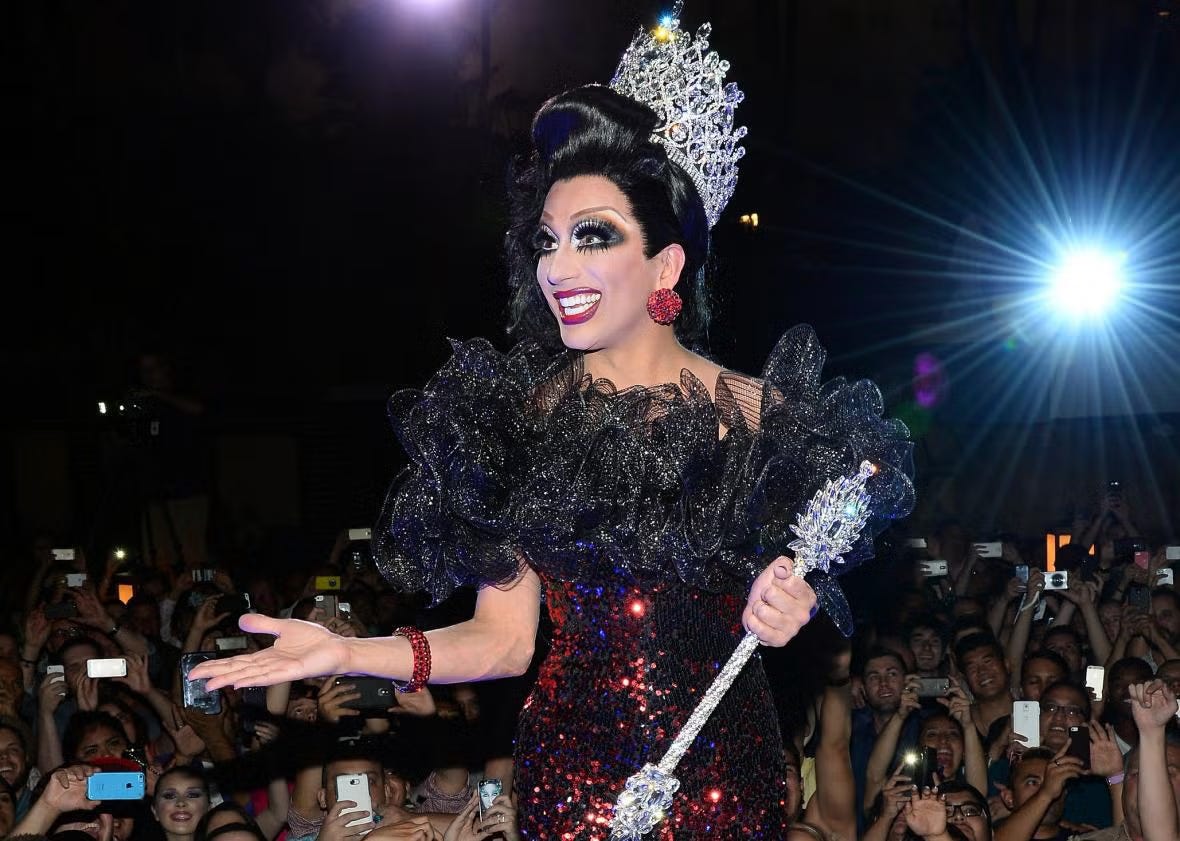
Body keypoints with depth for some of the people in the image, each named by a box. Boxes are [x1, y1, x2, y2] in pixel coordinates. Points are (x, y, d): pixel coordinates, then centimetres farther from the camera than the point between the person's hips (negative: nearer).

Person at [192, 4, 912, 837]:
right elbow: (505, 636, -2)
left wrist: (785, 610, -15)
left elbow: (791, 589, 7)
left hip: (727, 774, 0)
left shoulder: (757, 414, -3)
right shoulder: (521, 419, -2)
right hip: (570, 772, 0)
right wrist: (349, 652, -14)